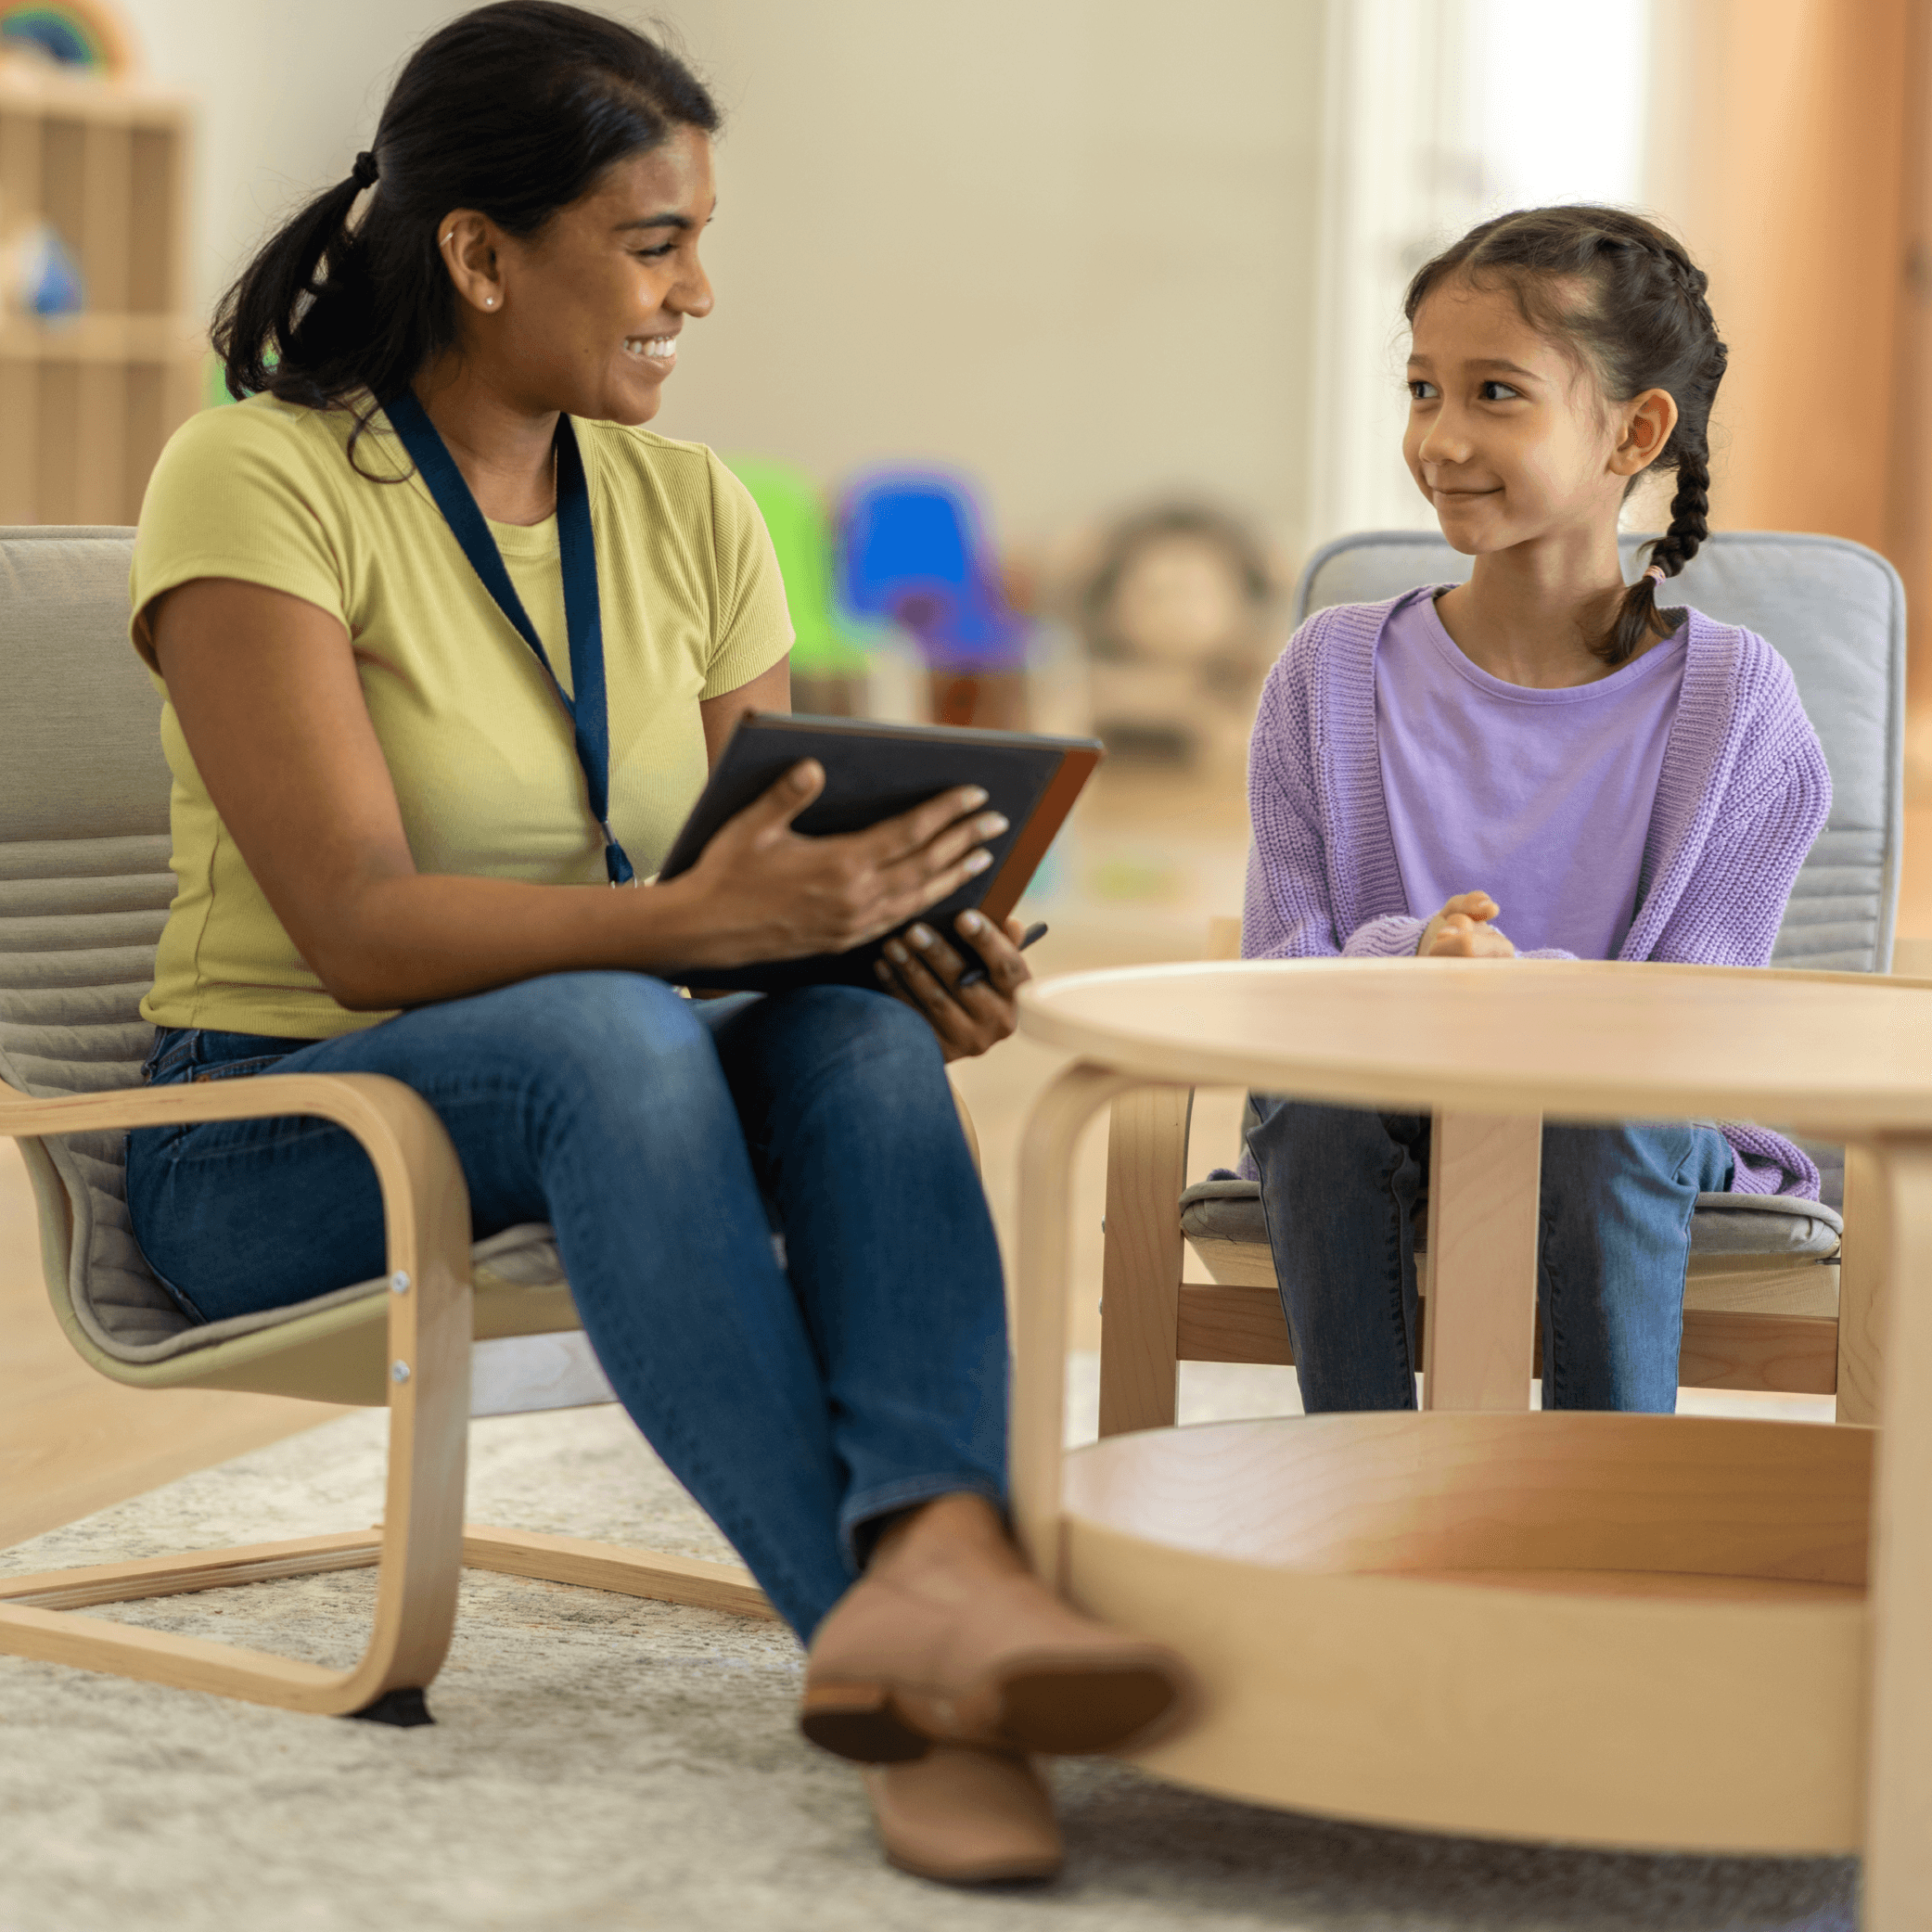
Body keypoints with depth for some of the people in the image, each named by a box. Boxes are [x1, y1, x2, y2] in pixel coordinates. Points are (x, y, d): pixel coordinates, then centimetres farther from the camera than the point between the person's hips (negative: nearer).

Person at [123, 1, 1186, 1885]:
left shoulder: (688, 511, 7)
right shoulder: (256, 483, -12)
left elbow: (769, 885, 8)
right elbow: (362, 932, -22)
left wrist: (902, 939, -17)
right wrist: (687, 918, -38)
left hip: (606, 1105, 5)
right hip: (272, 1149, -5)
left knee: (862, 1035, -29)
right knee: (606, 1035, -38)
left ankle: (938, 1548, -53)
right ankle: (902, 1645, -47)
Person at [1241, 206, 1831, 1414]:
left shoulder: (1732, 699, -5)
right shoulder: (1335, 672, 2)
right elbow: (1278, 974, -3)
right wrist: (1402, 962, -27)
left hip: (1632, 1144, -2)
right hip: (1389, 1122, 2)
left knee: (1608, 1116, -35)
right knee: (1309, 1096, -31)